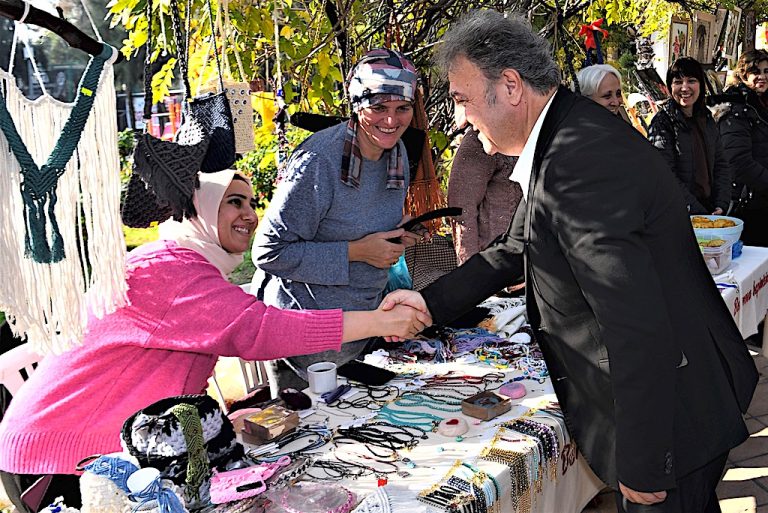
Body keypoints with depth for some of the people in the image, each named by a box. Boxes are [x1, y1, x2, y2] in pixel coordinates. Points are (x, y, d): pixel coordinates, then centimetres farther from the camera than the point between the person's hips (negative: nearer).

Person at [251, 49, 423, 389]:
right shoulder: (319, 161, -24)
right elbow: (269, 252, -23)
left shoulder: (398, 153, 0)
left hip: (365, 317, 7)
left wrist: (395, 240, -5)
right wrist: (355, 252, -24)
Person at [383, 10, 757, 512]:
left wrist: (642, 466, -25)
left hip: (668, 413, -9)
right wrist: (432, 301, 9)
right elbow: (516, 249, 16)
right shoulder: (561, 139, 4)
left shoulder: (582, 156, -30)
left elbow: (637, 326, -32)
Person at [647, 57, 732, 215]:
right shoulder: (662, 122, -11)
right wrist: (698, 212, -19)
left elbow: (721, 165, 10)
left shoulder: (707, 119, 9)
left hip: (711, 210, 6)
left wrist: (721, 206, -4)